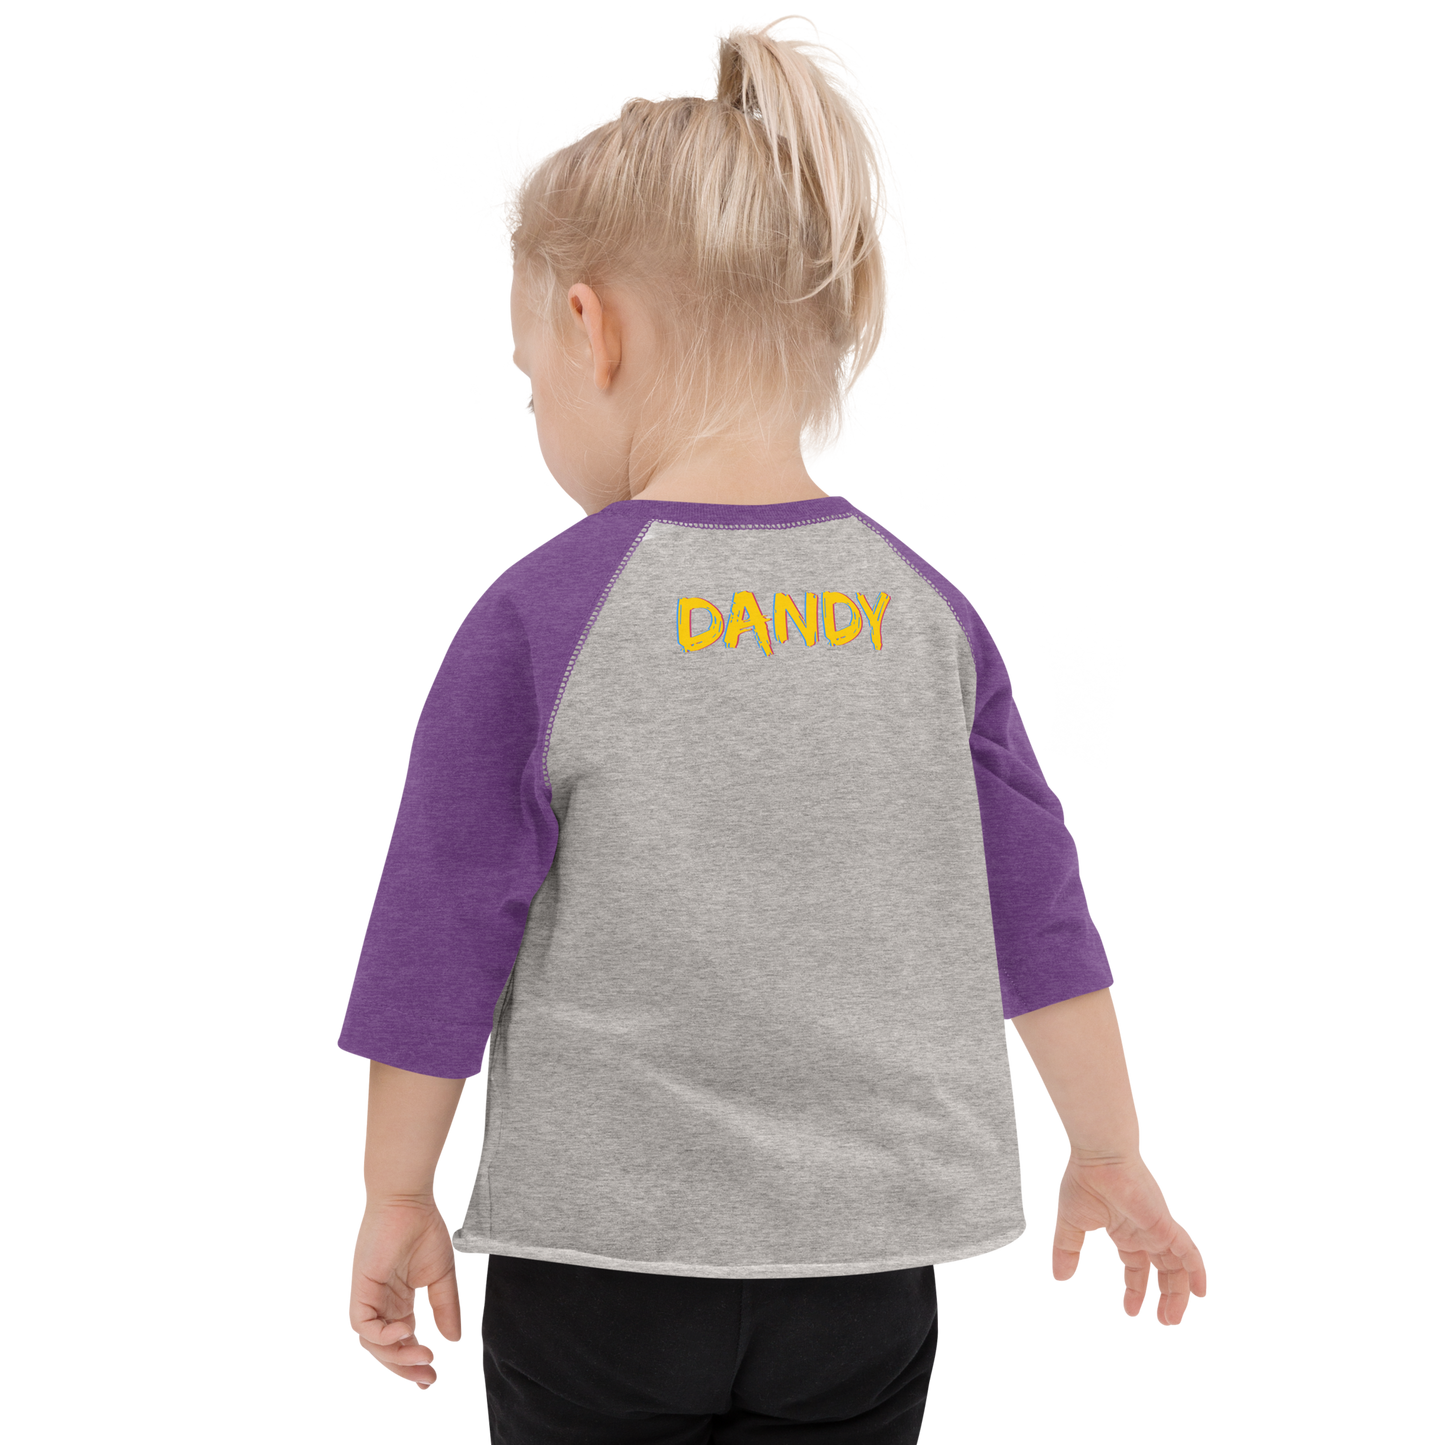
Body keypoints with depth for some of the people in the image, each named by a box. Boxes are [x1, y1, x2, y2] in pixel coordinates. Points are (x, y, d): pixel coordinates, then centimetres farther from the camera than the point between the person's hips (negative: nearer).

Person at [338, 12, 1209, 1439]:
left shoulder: (538, 614, -13)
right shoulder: (924, 606, -2)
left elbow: (443, 940, -7)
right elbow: (1038, 914, 4)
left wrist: (397, 1193, 6)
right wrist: (1111, 1155, 15)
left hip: (601, 1255, -3)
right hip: (873, 1260, 3)